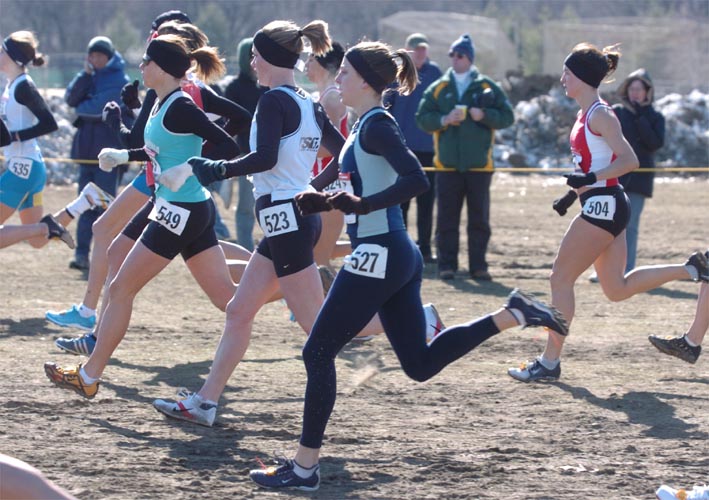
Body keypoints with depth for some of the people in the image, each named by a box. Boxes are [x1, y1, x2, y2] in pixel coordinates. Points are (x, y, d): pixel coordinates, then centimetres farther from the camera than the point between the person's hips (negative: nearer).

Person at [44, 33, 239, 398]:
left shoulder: (180, 107, -17)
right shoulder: (162, 104, 12)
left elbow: (227, 146, -23)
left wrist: (186, 171, -28)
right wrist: (122, 156, 21)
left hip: (181, 212, -9)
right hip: (195, 210, 9)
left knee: (120, 290, 1)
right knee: (226, 296, 7)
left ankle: (88, 377, 11)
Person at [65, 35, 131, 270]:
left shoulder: (119, 81, -5)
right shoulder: (90, 78, 15)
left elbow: (98, 107, -16)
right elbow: (71, 98, 1)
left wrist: (81, 108, 2)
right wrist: (85, 74, -6)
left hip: (108, 148, -6)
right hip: (87, 146, 6)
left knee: (104, 203, -6)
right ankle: (82, 253, 0)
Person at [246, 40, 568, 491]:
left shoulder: (376, 125, -14)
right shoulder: (368, 124, 14)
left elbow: (416, 180, -26)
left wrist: (362, 205, -26)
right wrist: (325, 201, 11)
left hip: (378, 256, -10)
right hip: (399, 255, 10)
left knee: (319, 352, -3)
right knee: (421, 363, 11)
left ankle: (305, 467, 3)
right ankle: (511, 314, 7)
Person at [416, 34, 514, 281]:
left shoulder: (487, 87, 6)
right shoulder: (438, 88, 9)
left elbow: (507, 116, 3)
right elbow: (422, 118, 5)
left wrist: (484, 115, -13)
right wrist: (444, 120, -12)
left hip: (479, 165, -1)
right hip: (448, 165, 1)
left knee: (479, 218, 2)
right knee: (447, 217, 0)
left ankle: (478, 266, 7)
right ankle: (446, 265, 6)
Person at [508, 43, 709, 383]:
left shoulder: (600, 116, -15)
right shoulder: (586, 115, 14)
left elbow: (630, 161, -20)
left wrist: (590, 178, -26)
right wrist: (573, 193, 18)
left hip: (603, 207, -10)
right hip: (604, 206, 10)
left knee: (561, 279, -4)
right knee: (617, 289, 12)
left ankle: (549, 362, 2)